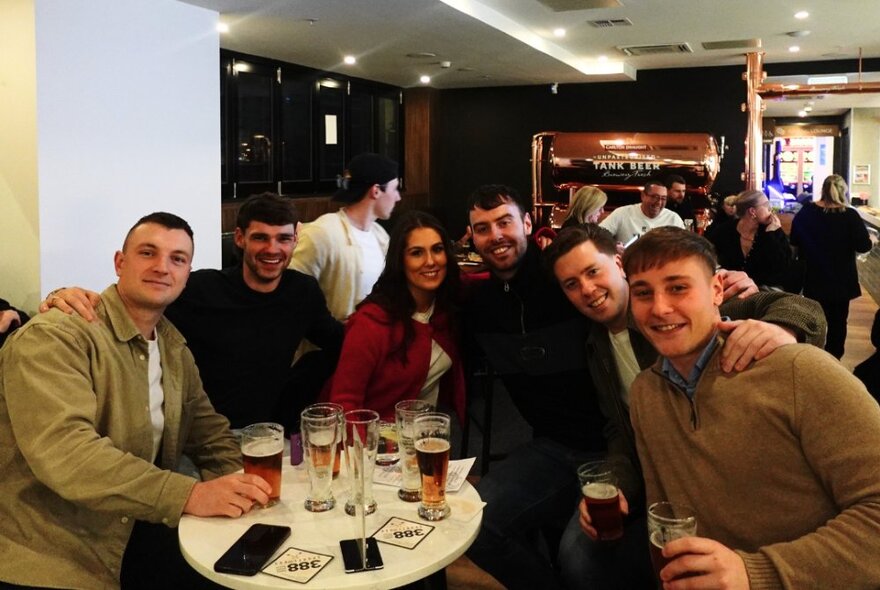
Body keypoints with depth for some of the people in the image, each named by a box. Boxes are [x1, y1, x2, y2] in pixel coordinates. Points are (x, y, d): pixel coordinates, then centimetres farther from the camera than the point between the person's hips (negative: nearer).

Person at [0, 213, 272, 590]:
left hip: (134, 537, 7)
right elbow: (64, 451, -28)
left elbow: (211, 436, 12)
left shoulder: (176, 350, 9)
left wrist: (237, 482, -10)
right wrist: (189, 494, -34)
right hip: (45, 555, -6)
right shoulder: (54, 337, -15)